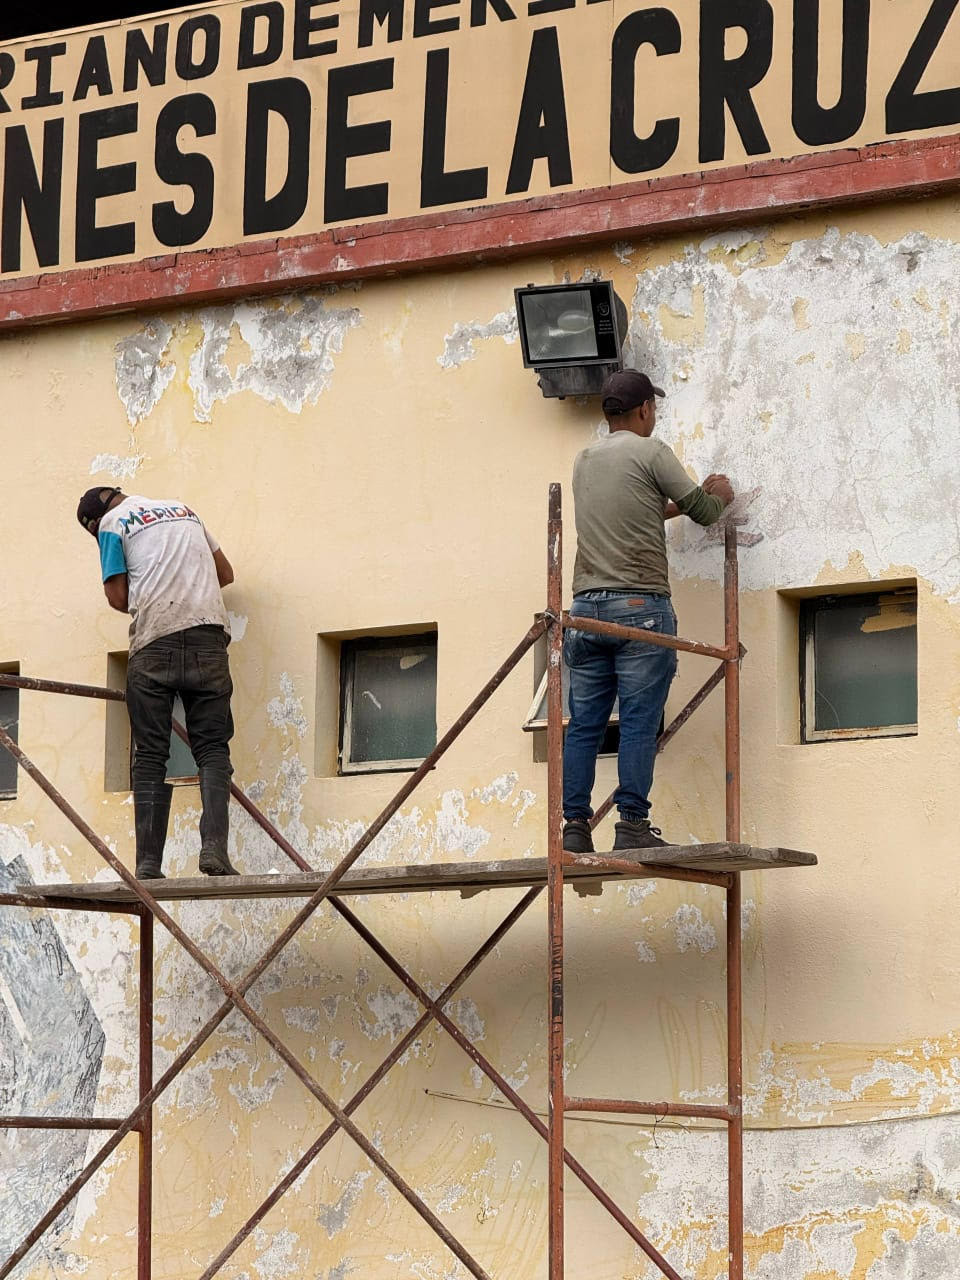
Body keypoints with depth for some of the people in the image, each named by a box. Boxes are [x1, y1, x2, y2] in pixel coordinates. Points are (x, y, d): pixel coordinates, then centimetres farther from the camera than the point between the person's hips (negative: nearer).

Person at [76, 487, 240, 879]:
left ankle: (148, 864, -7)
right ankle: (214, 847, -19)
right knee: (212, 748, 0)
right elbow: (225, 574, 29)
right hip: (207, 634, 3)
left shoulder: (112, 523, 11)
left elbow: (117, 597, 5)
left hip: (153, 643, -2)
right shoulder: (184, 511, 25)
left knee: (150, 756, 1)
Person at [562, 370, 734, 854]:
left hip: (587, 604, 6)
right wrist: (719, 496, 29)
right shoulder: (651, 452, -1)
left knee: (584, 724, 3)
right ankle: (632, 825, -12)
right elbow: (704, 512, 5)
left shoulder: (585, 460, 18)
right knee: (639, 722, -7)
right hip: (640, 605, -6)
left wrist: (696, 497, 37)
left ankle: (575, 827, -2)